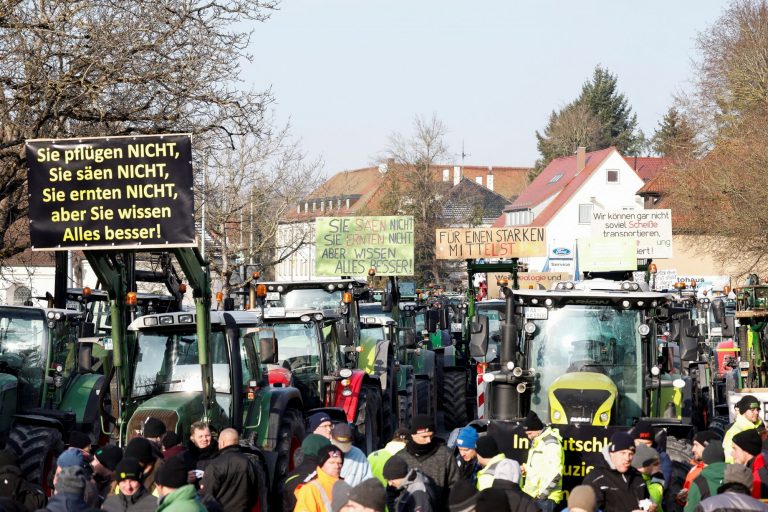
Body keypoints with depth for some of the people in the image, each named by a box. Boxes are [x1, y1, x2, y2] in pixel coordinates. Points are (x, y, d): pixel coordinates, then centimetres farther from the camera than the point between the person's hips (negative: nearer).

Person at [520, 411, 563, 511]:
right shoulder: (537, 442, 18)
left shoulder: (551, 444, -14)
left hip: (545, 498, -10)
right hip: (534, 496, 10)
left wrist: (542, 494, -17)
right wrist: (527, 469, 9)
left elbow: (554, 474, -21)